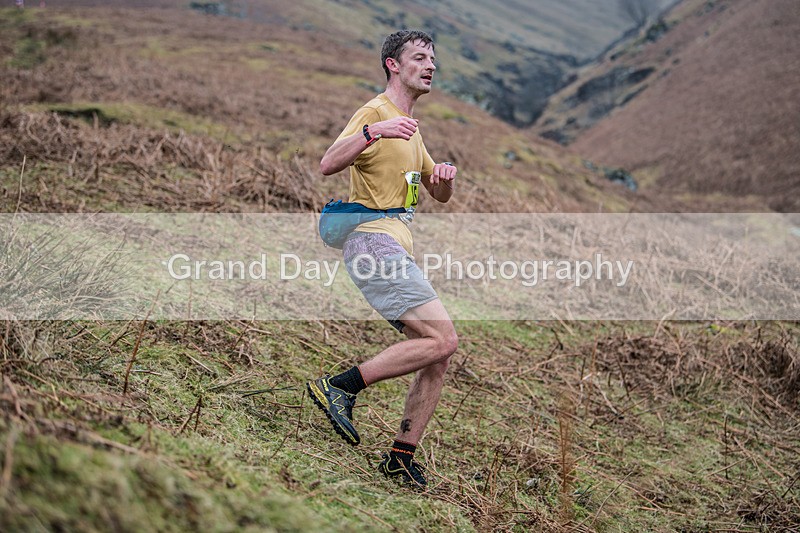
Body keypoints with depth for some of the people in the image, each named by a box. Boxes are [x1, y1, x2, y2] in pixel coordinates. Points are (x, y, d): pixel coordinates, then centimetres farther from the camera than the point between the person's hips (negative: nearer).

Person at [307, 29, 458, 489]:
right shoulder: (375, 112, -6)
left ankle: (402, 457, 12)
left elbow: (440, 194, 30)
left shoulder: (411, 128, 23)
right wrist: (373, 132, -37)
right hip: (375, 241, -9)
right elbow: (328, 165, -22)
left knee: (438, 358, 5)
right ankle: (341, 386, -11)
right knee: (443, 339, -18)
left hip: (398, 251, 9)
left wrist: (446, 176, 6)